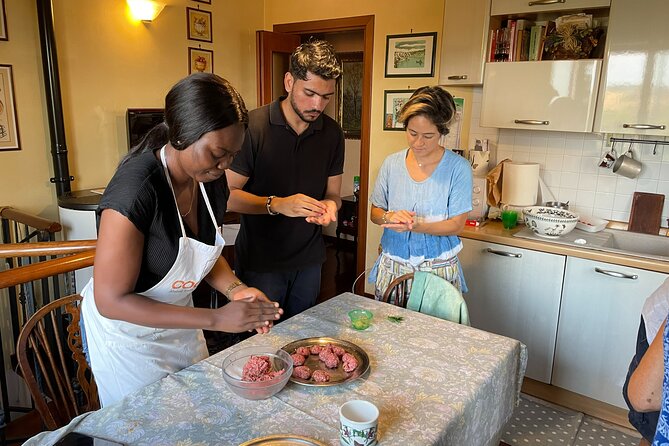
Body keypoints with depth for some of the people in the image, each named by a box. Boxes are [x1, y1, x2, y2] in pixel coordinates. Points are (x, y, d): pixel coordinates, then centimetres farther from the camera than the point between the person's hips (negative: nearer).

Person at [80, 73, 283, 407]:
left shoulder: (211, 181, -11)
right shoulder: (135, 188, -32)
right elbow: (112, 301, -28)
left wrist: (235, 289, -16)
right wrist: (217, 319, -31)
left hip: (178, 322, 6)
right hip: (127, 331, -6)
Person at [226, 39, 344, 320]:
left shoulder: (332, 133, 0)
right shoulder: (253, 126, -15)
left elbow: (333, 194, 6)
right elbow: (228, 194, -14)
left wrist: (329, 206, -17)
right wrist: (276, 204, -28)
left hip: (309, 260, 5)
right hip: (260, 261, -4)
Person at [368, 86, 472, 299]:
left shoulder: (458, 168, -8)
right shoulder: (392, 163, 2)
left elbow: (456, 225, -8)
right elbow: (375, 213, 7)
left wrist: (416, 226, -24)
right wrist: (389, 217, -16)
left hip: (437, 269, -2)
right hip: (392, 266, 3)